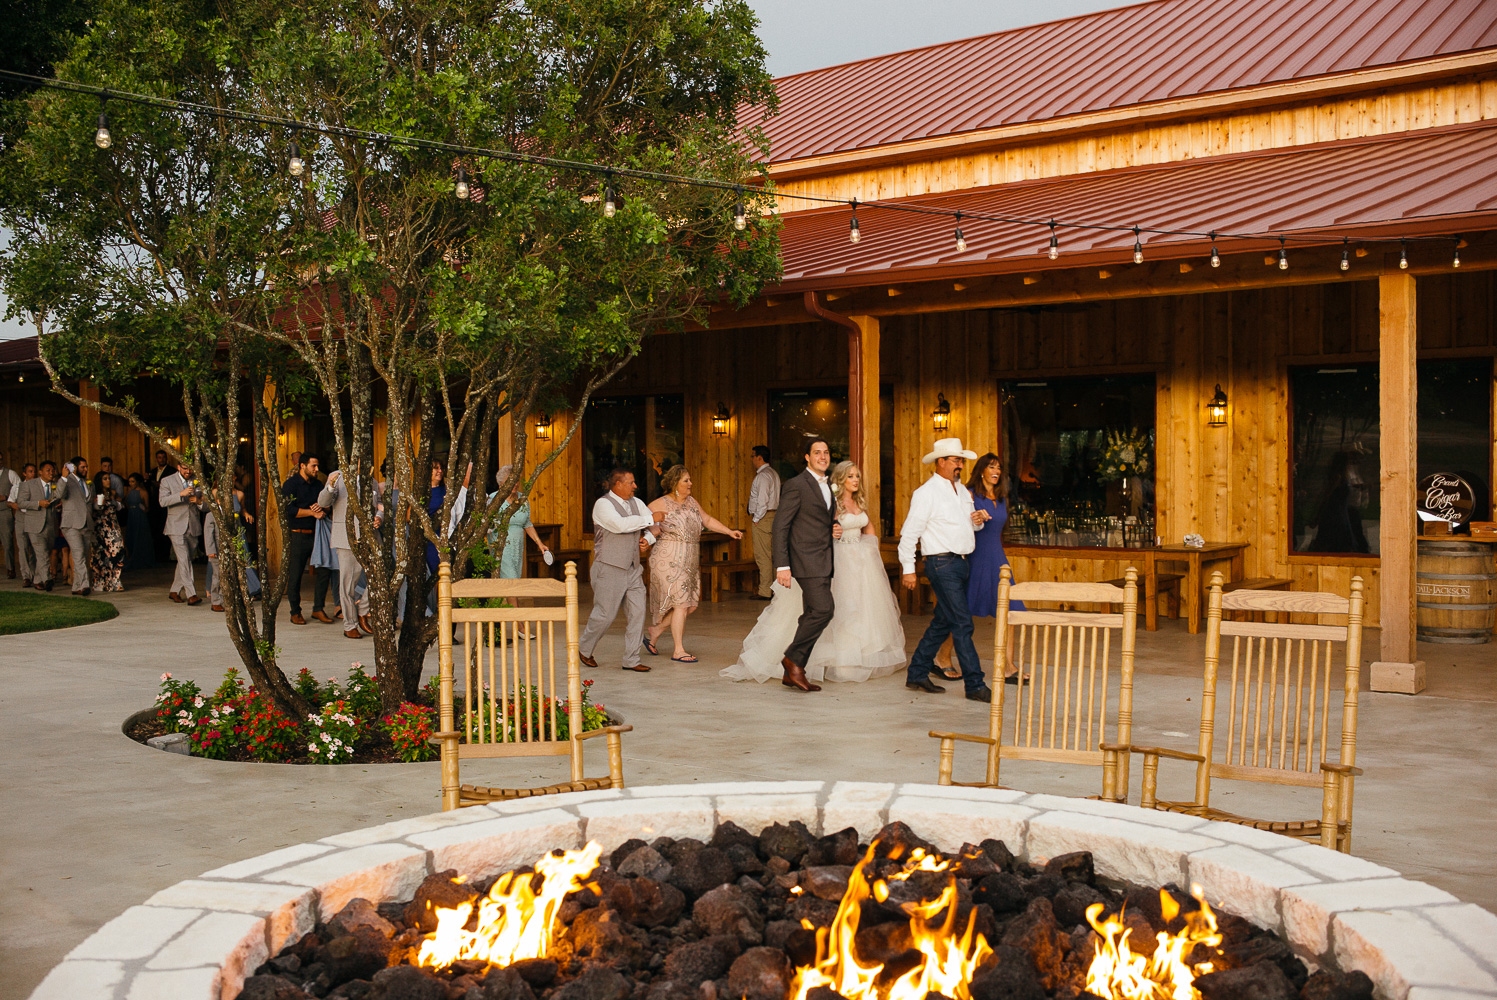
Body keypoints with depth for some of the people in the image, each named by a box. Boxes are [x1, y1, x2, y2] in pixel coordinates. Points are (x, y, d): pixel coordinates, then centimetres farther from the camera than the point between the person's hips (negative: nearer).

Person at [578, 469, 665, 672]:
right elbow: (620, 525, -29)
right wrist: (650, 518, -25)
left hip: (632, 569, 7)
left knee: (637, 612, -1)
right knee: (605, 614, -1)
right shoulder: (603, 504, -12)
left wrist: (648, 538, -3)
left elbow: (657, 524, 18)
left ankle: (631, 660, 5)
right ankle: (584, 649, 23)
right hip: (609, 569, -7)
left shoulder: (636, 503, 10)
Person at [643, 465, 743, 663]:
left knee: (691, 604, 7)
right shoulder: (661, 504, -9)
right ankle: (678, 651, 1)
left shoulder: (691, 502, 11)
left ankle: (655, 631, 23)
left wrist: (729, 531, 12)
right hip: (670, 559, -8)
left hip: (690, 561, 8)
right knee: (681, 603, -8)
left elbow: (707, 520, 20)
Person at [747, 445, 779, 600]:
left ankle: (765, 591, -7)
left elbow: (762, 500, -21)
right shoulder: (773, 473, 17)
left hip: (763, 518, -10)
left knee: (762, 555, -8)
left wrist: (756, 518, -13)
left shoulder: (763, 475, -14)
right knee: (772, 554, 11)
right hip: (773, 516, 10)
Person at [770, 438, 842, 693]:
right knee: (823, 608, -19)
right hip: (807, 559, -9)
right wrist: (782, 566, -18)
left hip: (823, 562, 9)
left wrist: (835, 529, 6)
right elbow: (781, 526, -11)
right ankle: (793, 658, -4)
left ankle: (792, 674, 13)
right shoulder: (796, 485, -8)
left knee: (812, 616, 7)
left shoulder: (828, 487, 18)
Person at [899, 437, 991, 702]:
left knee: (942, 623, 13)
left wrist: (978, 521, 2)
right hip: (942, 563, -8)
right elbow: (909, 532, -10)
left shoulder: (962, 490, 15)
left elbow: (969, 523, 27)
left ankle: (917, 675, 23)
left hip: (961, 563, 8)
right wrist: (908, 569, -11)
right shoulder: (926, 493, -9)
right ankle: (975, 685, -6)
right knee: (962, 624, -9)